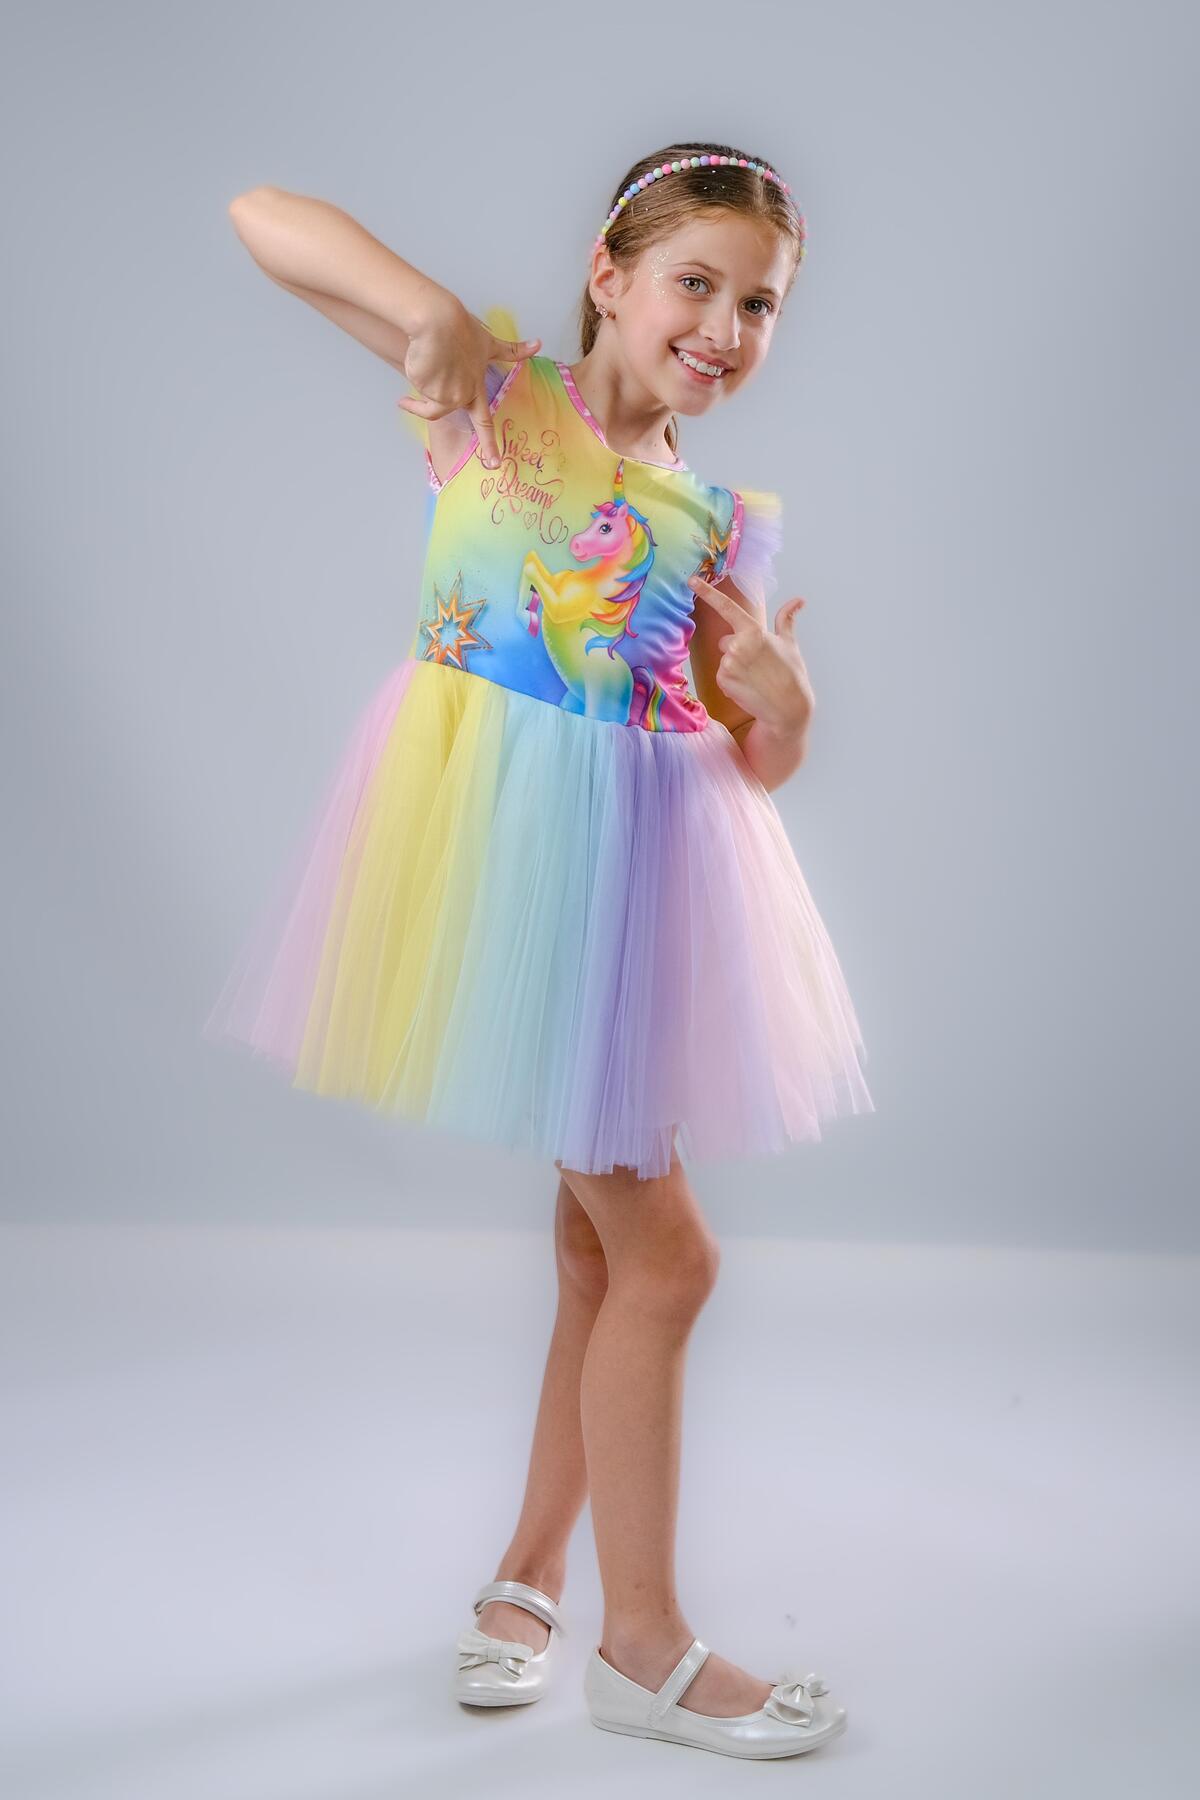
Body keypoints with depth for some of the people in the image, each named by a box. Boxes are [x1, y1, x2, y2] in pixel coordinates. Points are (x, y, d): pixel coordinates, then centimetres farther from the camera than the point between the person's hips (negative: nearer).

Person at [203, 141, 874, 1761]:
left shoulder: (723, 524, 9)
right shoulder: (496, 394, -3)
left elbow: (757, 765, 10)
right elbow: (261, 216, -7)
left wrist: (783, 702, -12)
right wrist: (436, 311, -22)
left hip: (637, 875, 6)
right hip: (502, 849, -6)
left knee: (603, 1243, 14)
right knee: (663, 1256, -2)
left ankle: (529, 1570, 34)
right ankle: (642, 1644, 14)